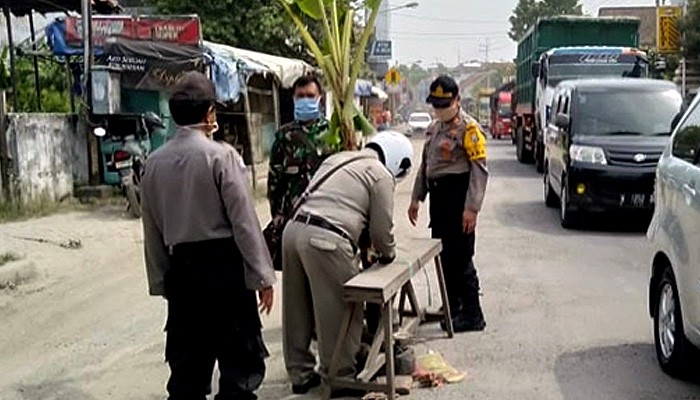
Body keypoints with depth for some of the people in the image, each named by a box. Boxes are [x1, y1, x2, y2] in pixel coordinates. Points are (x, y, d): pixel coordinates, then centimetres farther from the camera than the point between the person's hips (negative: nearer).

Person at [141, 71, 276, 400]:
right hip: (223, 265, -5)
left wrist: (160, 280, 18)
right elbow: (244, 221, -12)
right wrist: (262, 276, -6)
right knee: (240, 361, 4)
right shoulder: (221, 155, -11)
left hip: (180, 267, 5)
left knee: (186, 361, 13)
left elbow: (152, 230, 9)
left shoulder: (154, 163, 5)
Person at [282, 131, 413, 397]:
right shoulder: (381, 174, 4)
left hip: (294, 229, 8)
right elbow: (382, 228, 4)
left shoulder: (338, 159, 26)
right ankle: (341, 377, 18)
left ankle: (301, 374, 30)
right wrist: (387, 254, 24)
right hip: (325, 241, -8)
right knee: (341, 312, 7)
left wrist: (361, 246, 35)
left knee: (298, 310, 17)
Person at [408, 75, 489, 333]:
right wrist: (416, 198, 18)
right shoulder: (434, 128, 17)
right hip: (438, 195, 8)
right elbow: (425, 164, 23)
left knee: (460, 258, -7)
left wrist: (472, 208, -21)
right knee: (443, 255, 14)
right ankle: (452, 306, 27)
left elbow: (479, 170, -15)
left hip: (458, 196, -8)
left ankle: (472, 315, 0)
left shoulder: (469, 128, -10)